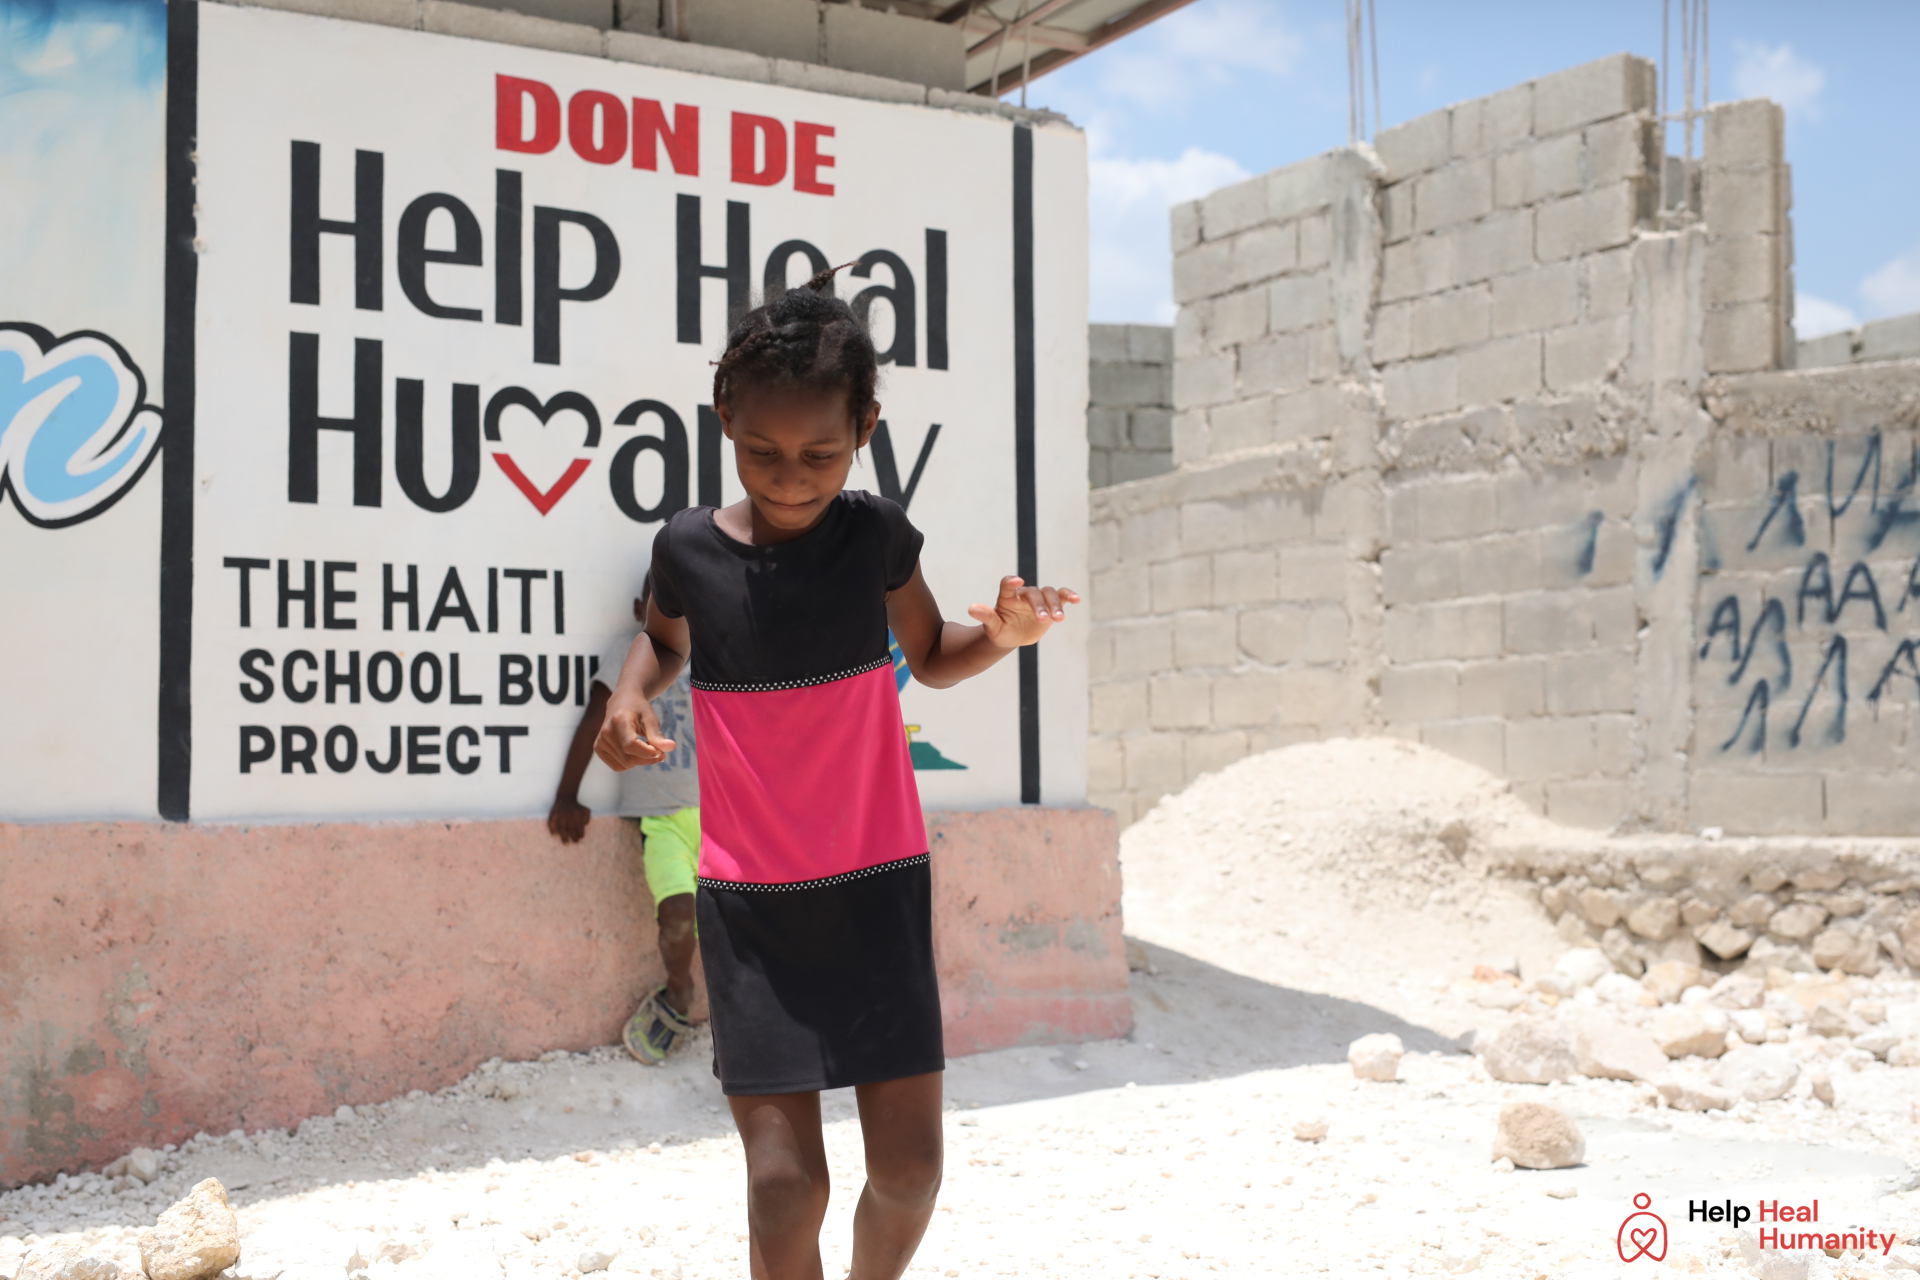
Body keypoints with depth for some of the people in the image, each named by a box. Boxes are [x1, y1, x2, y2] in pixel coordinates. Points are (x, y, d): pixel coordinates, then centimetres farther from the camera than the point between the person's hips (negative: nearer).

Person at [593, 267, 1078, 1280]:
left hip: (877, 882, 1)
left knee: (909, 1165, 3)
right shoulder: (689, 547, -5)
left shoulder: (876, 534, -6)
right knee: (784, 1179, -6)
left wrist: (1001, 634, -9)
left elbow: (931, 657, 12)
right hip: (747, 897, 0)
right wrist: (630, 694, -2)